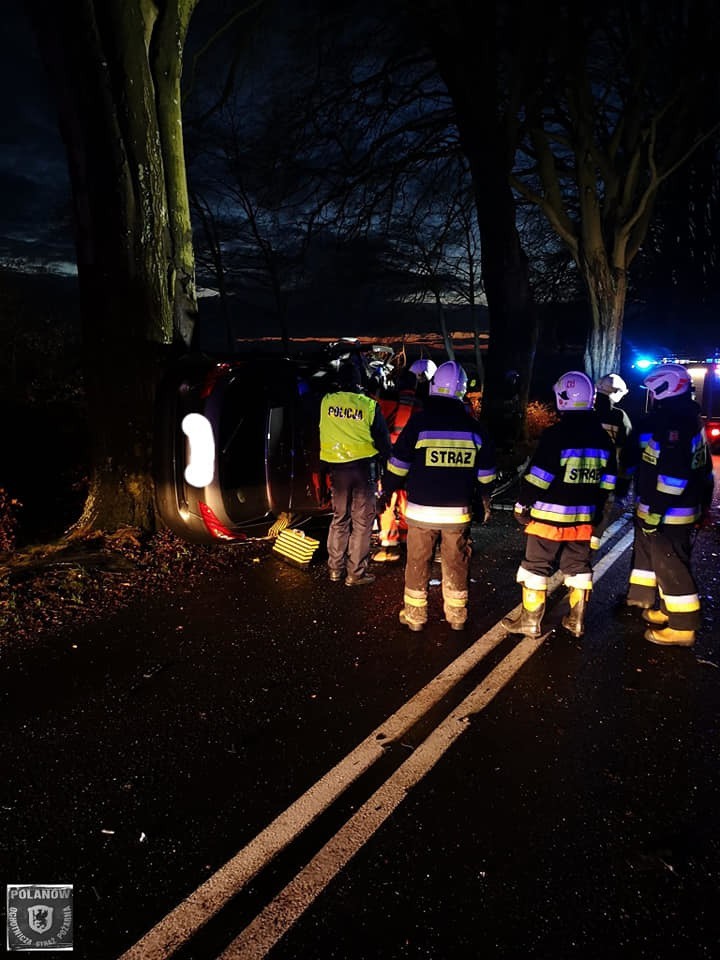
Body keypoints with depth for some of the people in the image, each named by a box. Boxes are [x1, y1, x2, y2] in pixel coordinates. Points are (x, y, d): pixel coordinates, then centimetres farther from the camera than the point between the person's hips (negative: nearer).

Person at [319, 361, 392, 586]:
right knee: (362, 521, 6)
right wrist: (388, 464, 9)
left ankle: (335, 568, 24)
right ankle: (355, 574, 8)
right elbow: (382, 440, -4)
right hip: (364, 466, -3)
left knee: (339, 518, 18)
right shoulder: (369, 405, -11)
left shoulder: (326, 401, -4)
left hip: (336, 467, 3)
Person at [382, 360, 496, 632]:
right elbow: (485, 472, 9)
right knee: (456, 564, 15)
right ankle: (456, 616, 27)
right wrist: (485, 500, 22)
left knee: (417, 563, 10)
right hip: (459, 511, 3)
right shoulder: (473, 426, 2)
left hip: (421, 509, -2)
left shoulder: (420, 421, -8)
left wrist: (387, 491, 8)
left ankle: (415, 616, 19)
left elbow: (398, 465, -6)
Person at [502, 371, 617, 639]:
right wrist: (596, 509, 20)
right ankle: (577, 621, 25)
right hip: (583, 518, 6)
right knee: (578, 567, 16)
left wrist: (522, 506, -7)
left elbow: (537, 477, -17)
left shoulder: (555, 434, -17)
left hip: (549, 516, -6)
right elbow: (607, 483, 10)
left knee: (536, 567, 5)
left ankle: (530, 621, 12)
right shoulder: (603, 438, 5)